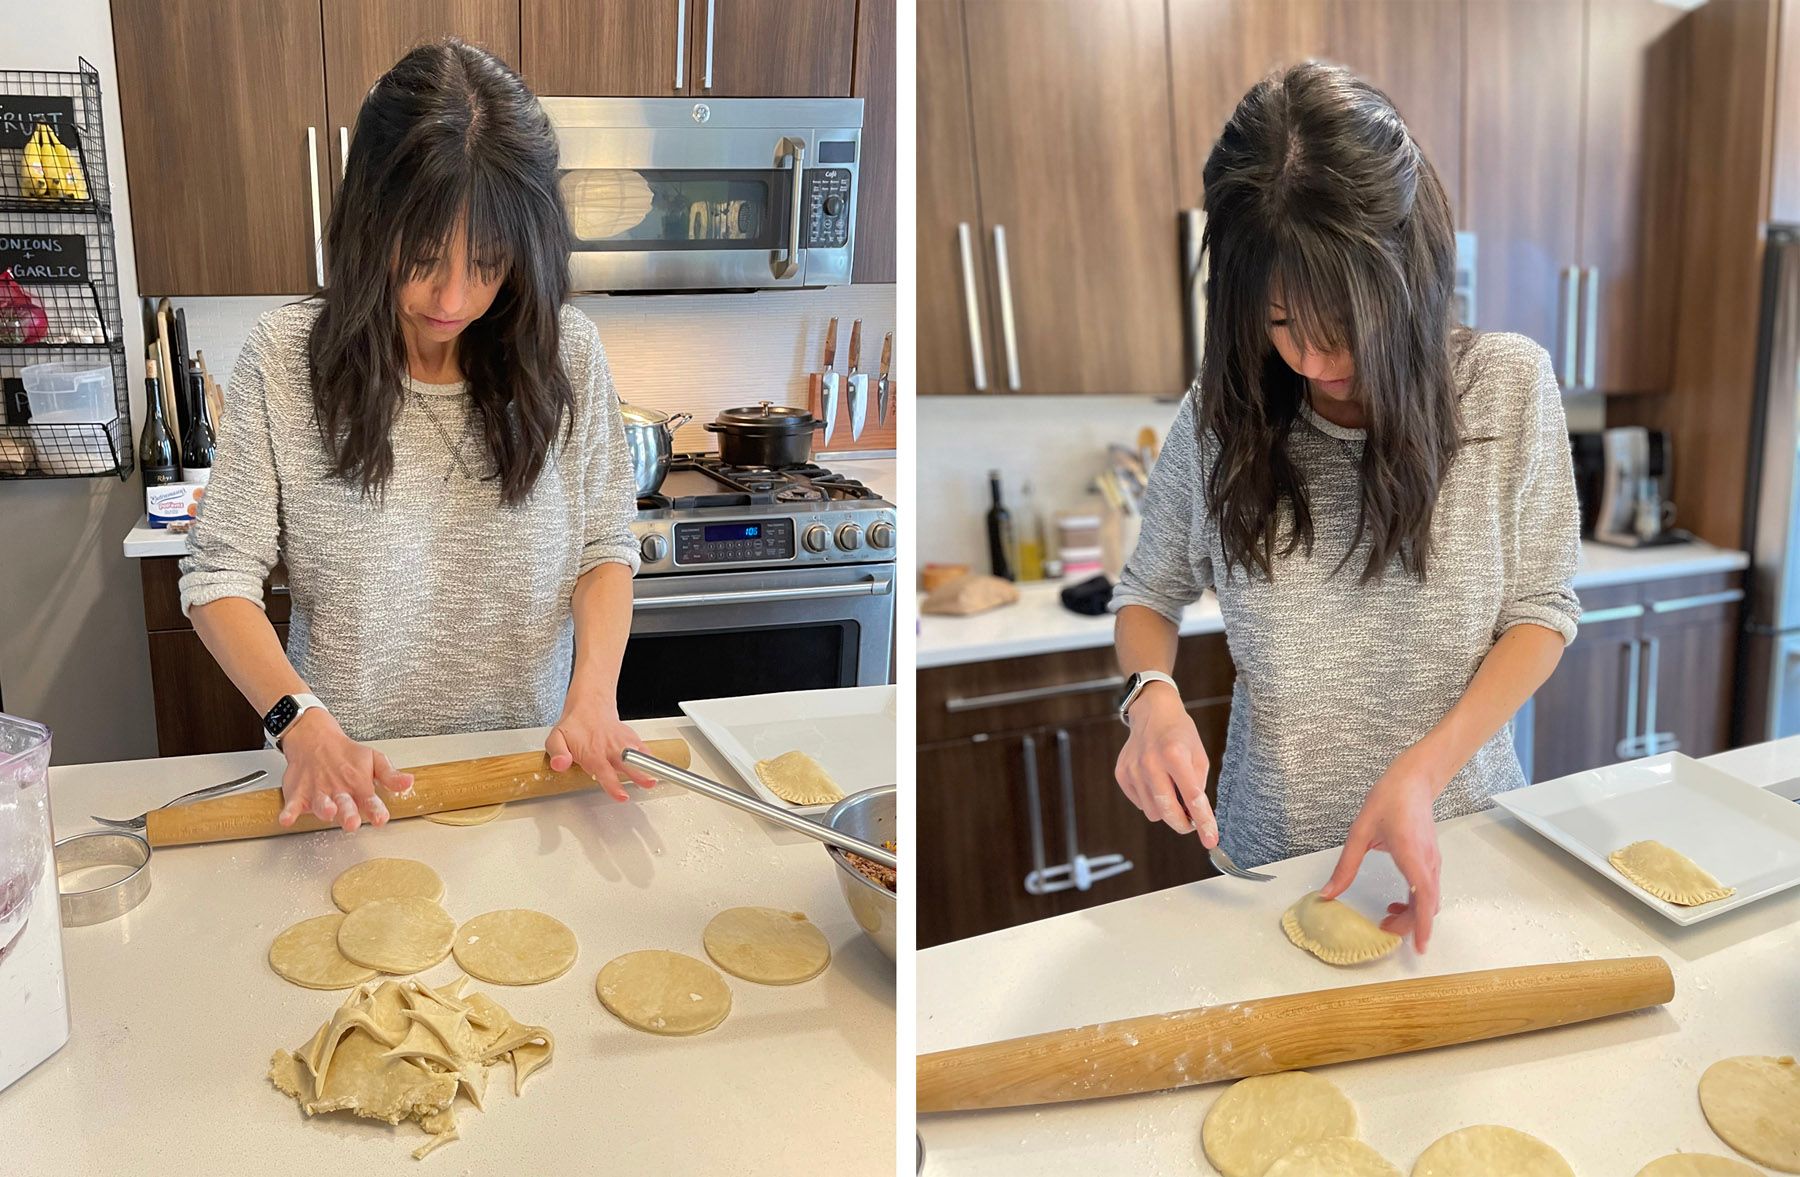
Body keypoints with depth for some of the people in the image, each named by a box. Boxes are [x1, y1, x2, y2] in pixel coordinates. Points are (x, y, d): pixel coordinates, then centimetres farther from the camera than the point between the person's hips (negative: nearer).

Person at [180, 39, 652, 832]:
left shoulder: (565, 352, -9)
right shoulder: (285, 357, -12)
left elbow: (605, 546, -2)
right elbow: (220, 576, -9)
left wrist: (593, 693, -19)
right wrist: (304, 721, -25)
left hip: (530, 765, 1)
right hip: (352, 777, -1)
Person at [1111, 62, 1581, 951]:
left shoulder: (1510, 384, -14)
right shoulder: (1218, 416, -12)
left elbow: (1540, 610, -8)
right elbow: (1149, 597, 2)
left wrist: (1423, 769, -23)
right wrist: (1152, 697, -21)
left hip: (1454, 842, 0)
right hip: (1274, 846, 1)